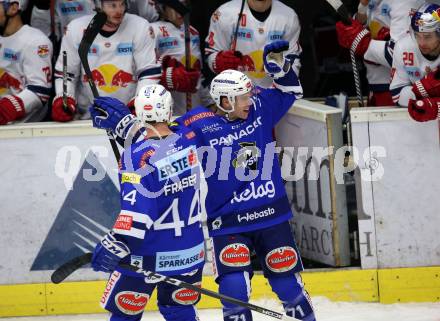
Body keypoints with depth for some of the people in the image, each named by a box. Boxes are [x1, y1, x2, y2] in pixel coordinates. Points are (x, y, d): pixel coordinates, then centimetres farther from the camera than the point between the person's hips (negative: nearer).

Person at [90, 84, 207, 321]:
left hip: (149, 255, -5)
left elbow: (136, 210, -25)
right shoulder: (189, 140, -3)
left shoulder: (137, 156, -20)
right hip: (189, 252, 5)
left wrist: (115, 245, -22)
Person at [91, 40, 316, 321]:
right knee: (234, 288, -13)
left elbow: (290, 92, 13)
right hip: (228, 222, -3)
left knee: (288, 281, 11)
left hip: (271, 215, 3)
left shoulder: (260, 108, 0)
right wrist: (117, 121, -13)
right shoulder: (199, 123, -10)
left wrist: (279, 64, -4)